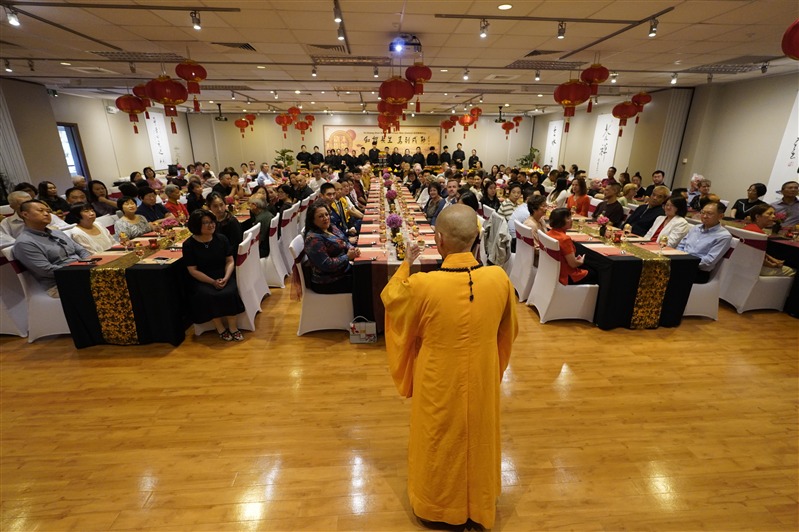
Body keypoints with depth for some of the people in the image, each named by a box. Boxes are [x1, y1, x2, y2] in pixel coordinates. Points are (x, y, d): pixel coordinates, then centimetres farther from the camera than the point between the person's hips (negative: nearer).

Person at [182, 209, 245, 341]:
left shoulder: (221, 239, 1)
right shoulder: (189, 244, -5)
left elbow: (230, 261, 3)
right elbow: (193, 270, -6)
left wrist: (226, 278, -15)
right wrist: (212, 282, -17)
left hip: (224, 277, 1)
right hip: (202, 280, -1)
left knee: (229, 293, -28)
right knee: (207, 296, -31)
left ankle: (233, 327, -13)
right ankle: (220, 328, -13)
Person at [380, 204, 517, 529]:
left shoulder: (423, 285, -28)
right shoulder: (499, 278, -18)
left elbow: (391, 299, -5)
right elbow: (508, 330, -1)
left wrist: (406, 264, 6)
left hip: (439, 384, -2)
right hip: (482, 380, 3)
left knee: (439, 444, 23)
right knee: (479, 438, 27)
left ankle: (436, 503, 49)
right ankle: (479, 503, 51)